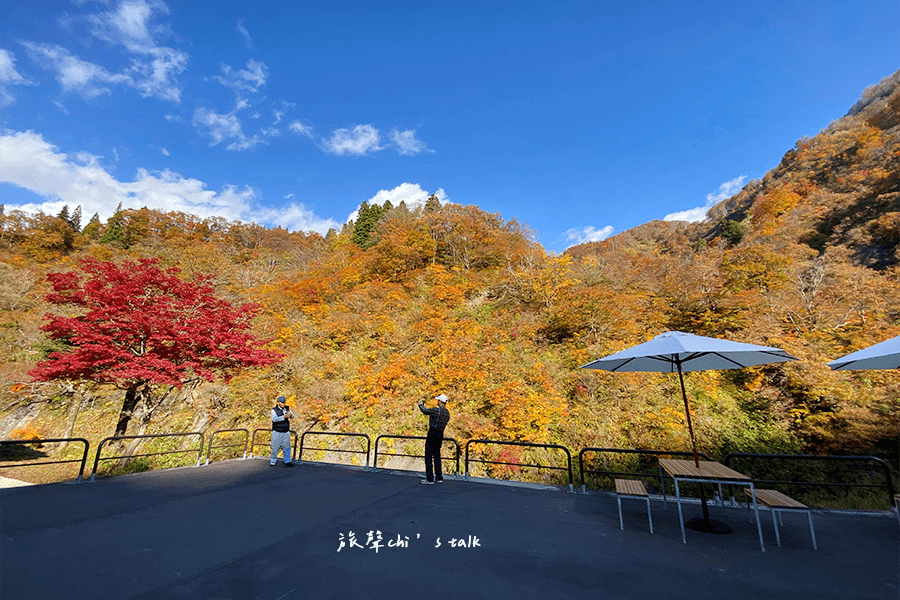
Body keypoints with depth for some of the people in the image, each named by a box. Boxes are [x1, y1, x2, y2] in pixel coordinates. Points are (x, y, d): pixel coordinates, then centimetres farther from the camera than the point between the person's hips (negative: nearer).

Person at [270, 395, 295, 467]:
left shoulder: (287, 409, 8)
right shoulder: (274, 410, -5)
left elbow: (292, 416, 3)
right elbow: (275, 419, -21)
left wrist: (290, 415, -21)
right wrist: (285, 416, -33)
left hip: (286, 432, 3)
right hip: (277, 432, -3)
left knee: (287, 447, 5)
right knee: (275, 448, 1)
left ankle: (287, 461, 14)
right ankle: (272, 462, 18)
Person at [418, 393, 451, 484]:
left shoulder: (436, 410, -18)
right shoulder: (447, 413, 6)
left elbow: (424, 411, -10)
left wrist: (421, 404, 11)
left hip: (432, 433, -8)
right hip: (440, 434, 8)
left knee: (428, 456, 0)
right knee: (437, 455, 17)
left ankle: (430, 479, 1)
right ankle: (439, 477, 21)